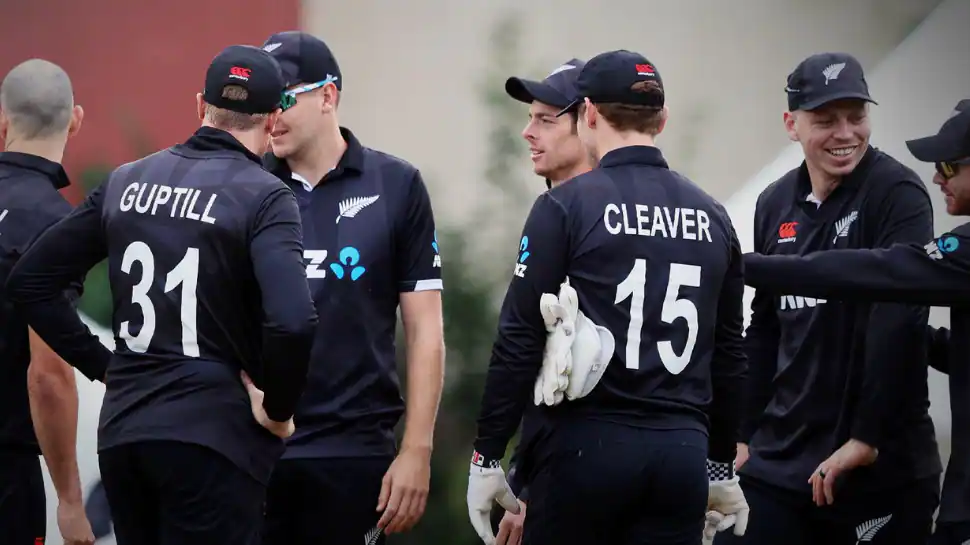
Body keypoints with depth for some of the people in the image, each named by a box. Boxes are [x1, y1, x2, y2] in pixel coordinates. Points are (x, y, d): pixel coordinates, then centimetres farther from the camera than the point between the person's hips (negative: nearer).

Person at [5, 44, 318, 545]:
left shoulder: (125, 182, 9)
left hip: (122, 431, 6)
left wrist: (103, 364, 13)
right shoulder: (263, 197, -8)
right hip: (211, 435, -6)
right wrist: (277, 409, -8)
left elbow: (29, 282, 11)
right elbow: (292, 322, -24)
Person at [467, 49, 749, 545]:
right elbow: (729, 355, 15)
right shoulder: (712, 218, 10)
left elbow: (520, 341, -7)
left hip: (588, 446, -4)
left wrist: (486, 456, -1)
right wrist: (722, 466, 24)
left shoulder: (566, 207, -4)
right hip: (684, 455, 4)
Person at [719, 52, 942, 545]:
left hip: (882, 467, -5)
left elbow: (898, 323, -16)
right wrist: (746, 434, 14)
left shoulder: (897, 195, -9)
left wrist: (867, 439, -19)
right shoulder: (775, 204, 9)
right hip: (779, 462, 5)